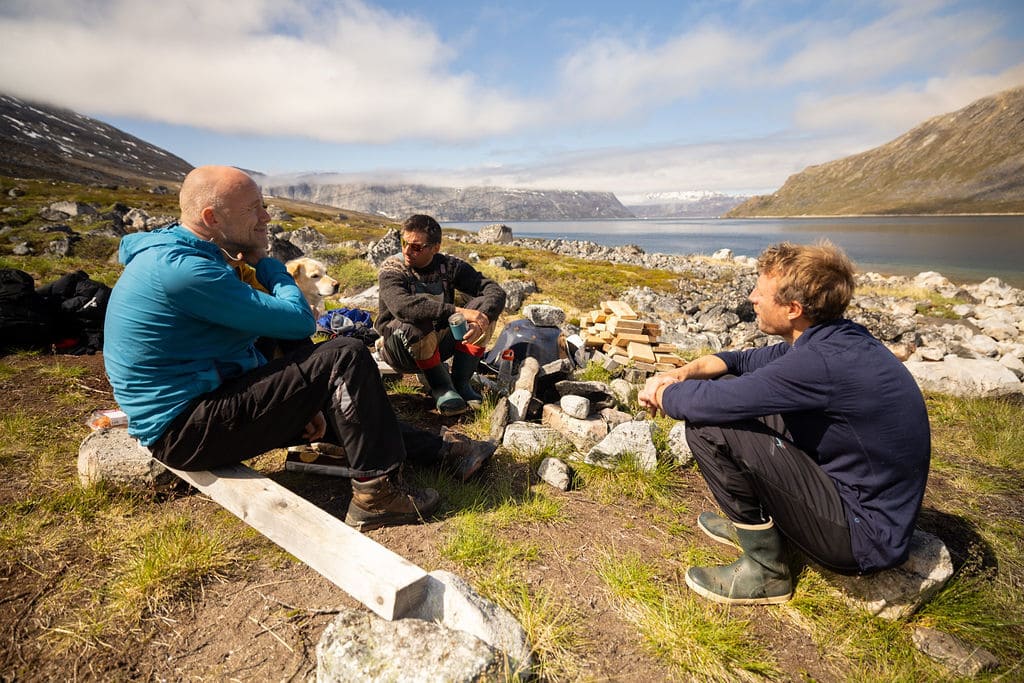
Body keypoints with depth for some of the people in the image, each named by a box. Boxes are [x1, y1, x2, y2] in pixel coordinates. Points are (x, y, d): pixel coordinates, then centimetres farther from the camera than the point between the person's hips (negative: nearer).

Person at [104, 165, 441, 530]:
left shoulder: (176, 256, 10)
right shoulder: (183, 270, -24)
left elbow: (240, 347, 15)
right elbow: (300, 321, -20)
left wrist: (295, 400, 9)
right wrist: (264, 261, -3)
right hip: (187, 432, -10)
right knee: (346, 359, -17)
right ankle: (377, 494, -10)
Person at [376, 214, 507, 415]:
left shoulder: (449, 266, -3)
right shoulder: (391, 270, -14)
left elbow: (496, 291, -12)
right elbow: (402, 306, -37)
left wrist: (483, 317, -34)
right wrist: (457, 311, -42)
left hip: (440, 343, 4)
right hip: (401, 347, -3)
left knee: (483, 306, -17)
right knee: (412, 325, -38)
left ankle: (460, 382, -12)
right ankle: (440, 386, -13)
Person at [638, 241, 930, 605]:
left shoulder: (823, 362, -30)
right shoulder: (834, 338, -1)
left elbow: (709, 402, -29)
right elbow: (744, 360, 12)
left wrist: (661, 392, -7)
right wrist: (682, 373, -4)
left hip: (863, 536, -9)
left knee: (709, 427, -21)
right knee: (733, 387, 8)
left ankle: (765, 572, -1)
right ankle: (750, 522, 21)